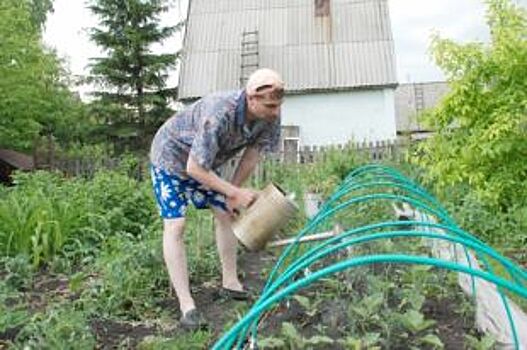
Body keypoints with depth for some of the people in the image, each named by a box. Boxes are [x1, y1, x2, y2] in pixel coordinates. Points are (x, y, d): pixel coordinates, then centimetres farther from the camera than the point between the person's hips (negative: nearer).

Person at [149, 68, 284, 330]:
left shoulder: (270, 116, -22)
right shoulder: (218, 114, -42)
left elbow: (253, 153, -8)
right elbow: (194, 168, -35)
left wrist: (234, 193, -6)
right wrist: (235, 193, -28)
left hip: (206, 160, 7)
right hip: (171, 157, -7)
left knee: (226, 214, 8)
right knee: (175, 225, -14)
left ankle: (230, 282, 23)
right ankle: (186, 305, -9)